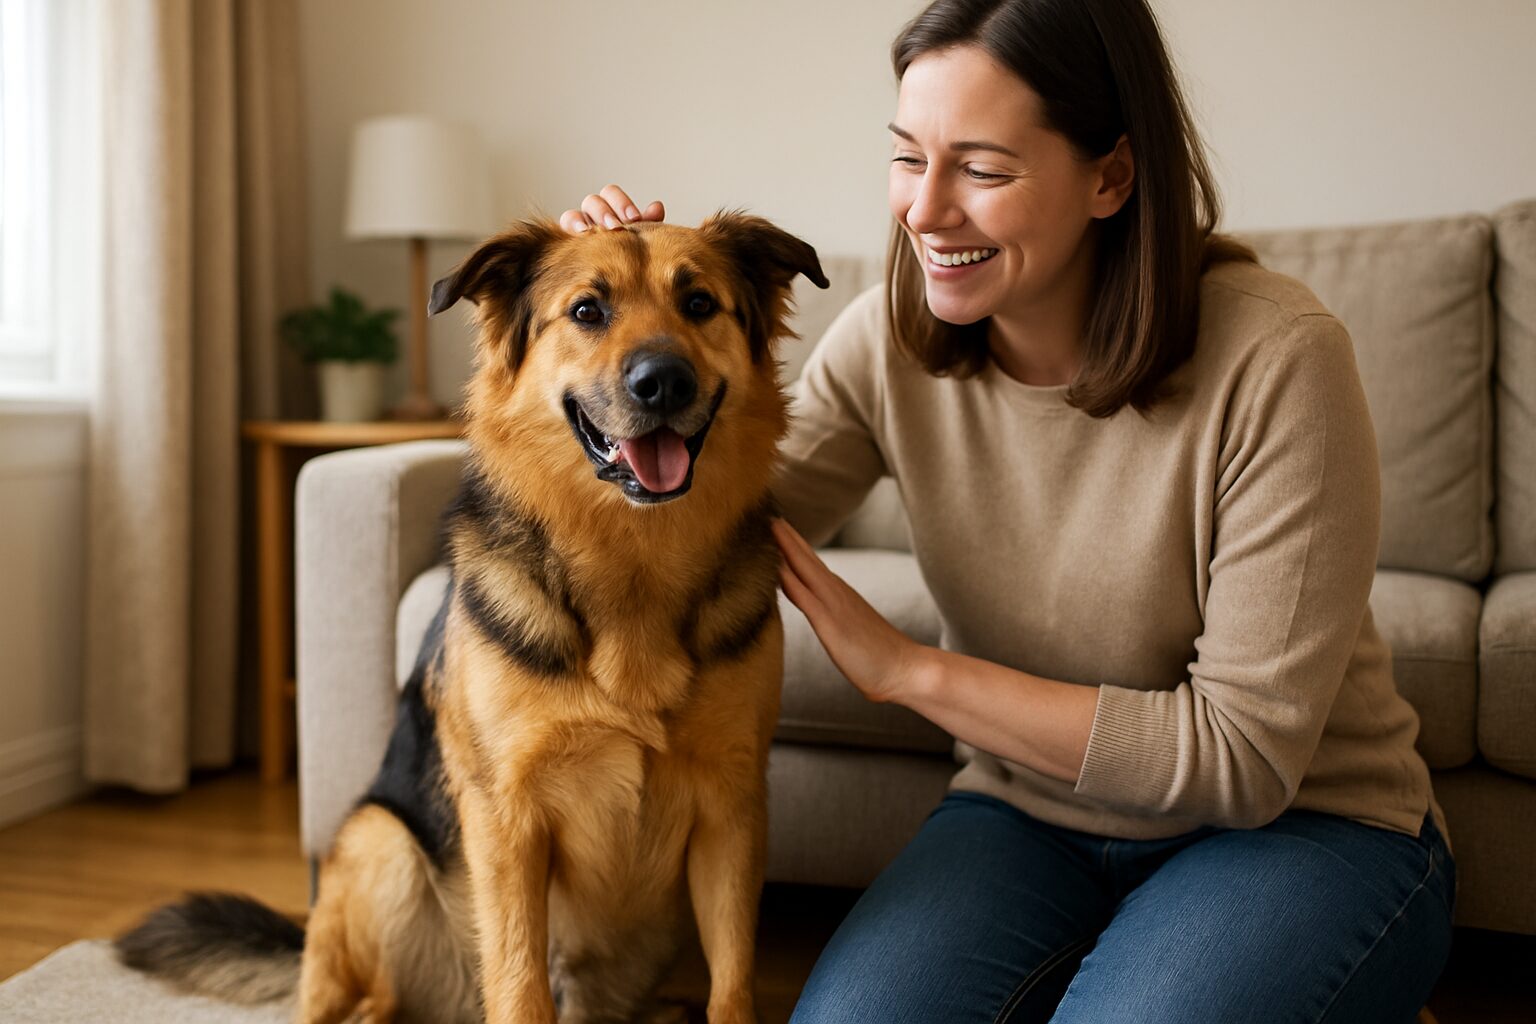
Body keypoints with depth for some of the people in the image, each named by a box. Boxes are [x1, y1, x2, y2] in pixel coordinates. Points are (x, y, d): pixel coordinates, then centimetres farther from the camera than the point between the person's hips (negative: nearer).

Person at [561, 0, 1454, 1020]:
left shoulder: (1275, 359, -22)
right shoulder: (888, 341, -9)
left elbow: (1244, 754, -20)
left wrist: (911, 669, -22)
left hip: (1304, 825, -3)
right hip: (1027, 811, 4)